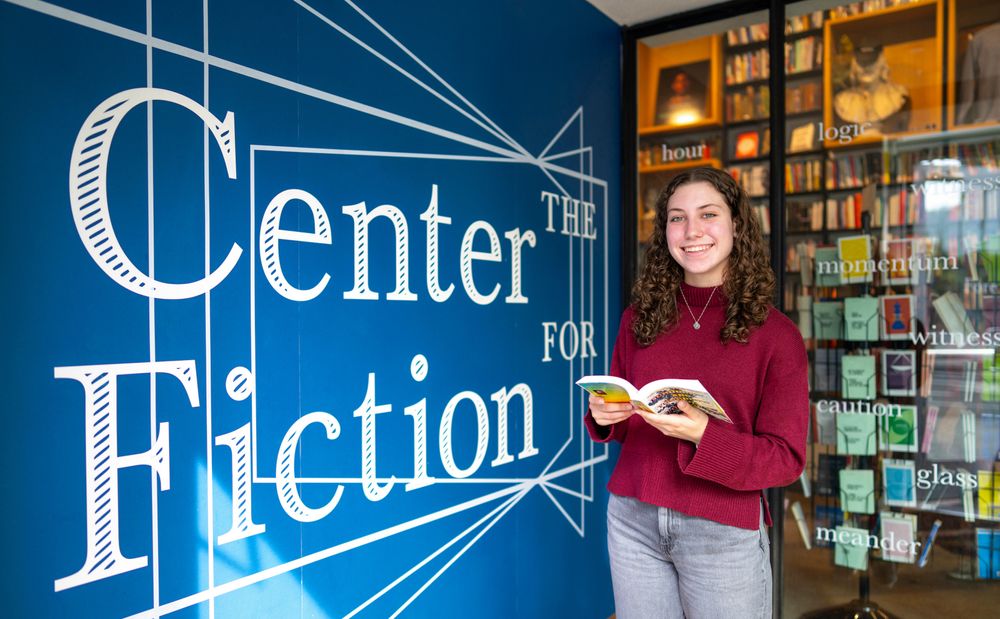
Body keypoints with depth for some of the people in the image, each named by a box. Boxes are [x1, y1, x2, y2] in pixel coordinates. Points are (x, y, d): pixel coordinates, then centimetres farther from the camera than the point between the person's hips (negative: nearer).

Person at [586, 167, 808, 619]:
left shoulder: (775, 334, -8)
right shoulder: (640, 318, 1)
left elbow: (786, 458, -8)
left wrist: (704, 436, -24)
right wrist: (604, 415, -11)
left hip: (724, 532, -2)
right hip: (632, 519, 3)